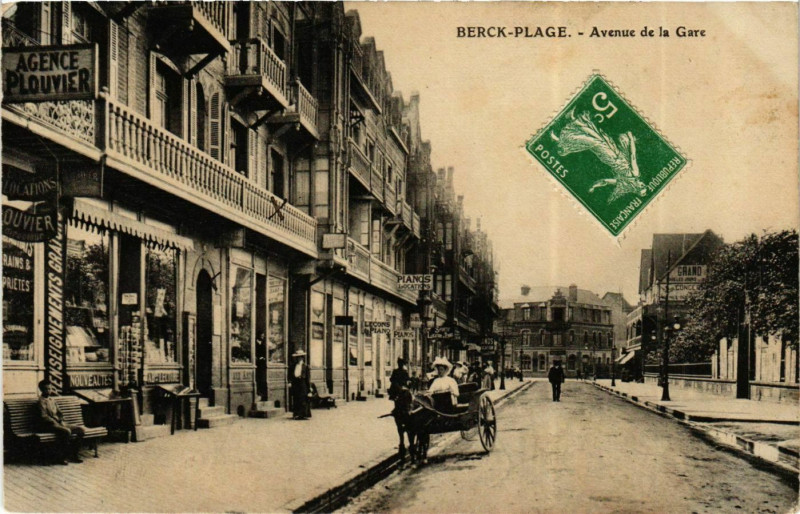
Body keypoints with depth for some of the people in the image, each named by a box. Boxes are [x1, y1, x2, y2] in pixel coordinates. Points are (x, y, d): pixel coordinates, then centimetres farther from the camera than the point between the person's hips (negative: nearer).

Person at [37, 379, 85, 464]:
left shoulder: (52, 399, 21)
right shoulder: (42, 401, -4)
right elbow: (44, 416, -13)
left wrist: (61, 420, 4)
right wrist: (55, 422, -17)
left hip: (59, 423, 8)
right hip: (49, 425, -8)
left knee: (80, 429, -7)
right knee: (66, 431, -35)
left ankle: (74, 455, -6)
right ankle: (62, 457, -25)